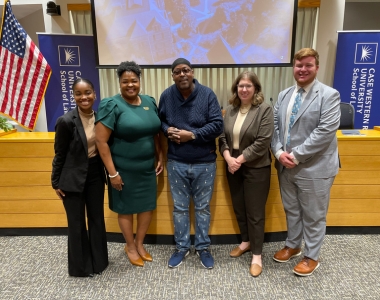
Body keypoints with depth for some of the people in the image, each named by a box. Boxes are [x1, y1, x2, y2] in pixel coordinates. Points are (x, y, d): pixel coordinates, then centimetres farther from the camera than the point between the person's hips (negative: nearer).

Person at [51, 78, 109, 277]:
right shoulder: (66, 121, -17)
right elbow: (60, 154, -9)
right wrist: (56, 182, -3)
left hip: (95, 175, 5)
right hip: (73, 178, -4)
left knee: (97, 219, 16)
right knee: (77, 224, 11)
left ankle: (98, 261, 36)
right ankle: (80, 266, 31)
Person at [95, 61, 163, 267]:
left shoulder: (149, 101, 4)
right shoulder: (112, 105, -13)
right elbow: (101, 141, -15)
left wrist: (160, 157, 8)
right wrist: (112, 173, -16)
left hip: (148, 167, 5)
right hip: (124, 170, -5)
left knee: (148, 206, 15)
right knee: (126, 209, 11)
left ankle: (139, 243, 38)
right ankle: (130, 247, 35)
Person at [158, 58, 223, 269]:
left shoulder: (207, 94, -8)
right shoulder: (167, 96, -1)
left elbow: (217, 125, -12)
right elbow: (160, 121, 11)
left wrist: (192, 135, -20)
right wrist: (167, 130, -11)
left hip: (204, 163, -1)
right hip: (176, 163, 2)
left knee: (203, 207, 13)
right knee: (180, 207, 13)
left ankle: (203, 247, 32)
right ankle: (182, 247, 33)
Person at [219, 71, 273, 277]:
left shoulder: (264, 109, -9)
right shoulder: (230, 109, 7)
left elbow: (262, 142, -16)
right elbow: (223, 137, 5)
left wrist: (240, 159, -17)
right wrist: (228, 157, -12)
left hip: (256, 169, -5)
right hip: (233, 167, 6)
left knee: (255, 212, 4)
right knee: (238, 208, 16)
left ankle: (257, 255, 20)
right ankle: (246, 241, 38)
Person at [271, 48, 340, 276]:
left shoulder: (329, 95, -8)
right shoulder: (284, 95, 10)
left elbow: (325, 132, -18)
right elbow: (275, 126, 6)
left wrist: (297, 156, -20)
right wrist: (279, 152, -10)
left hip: (314, 168, -5)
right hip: (286, 166, 6)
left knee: (313, 215, 11)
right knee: (291, 210, 21)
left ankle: (312, 257, 31)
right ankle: (293, 246, 42)